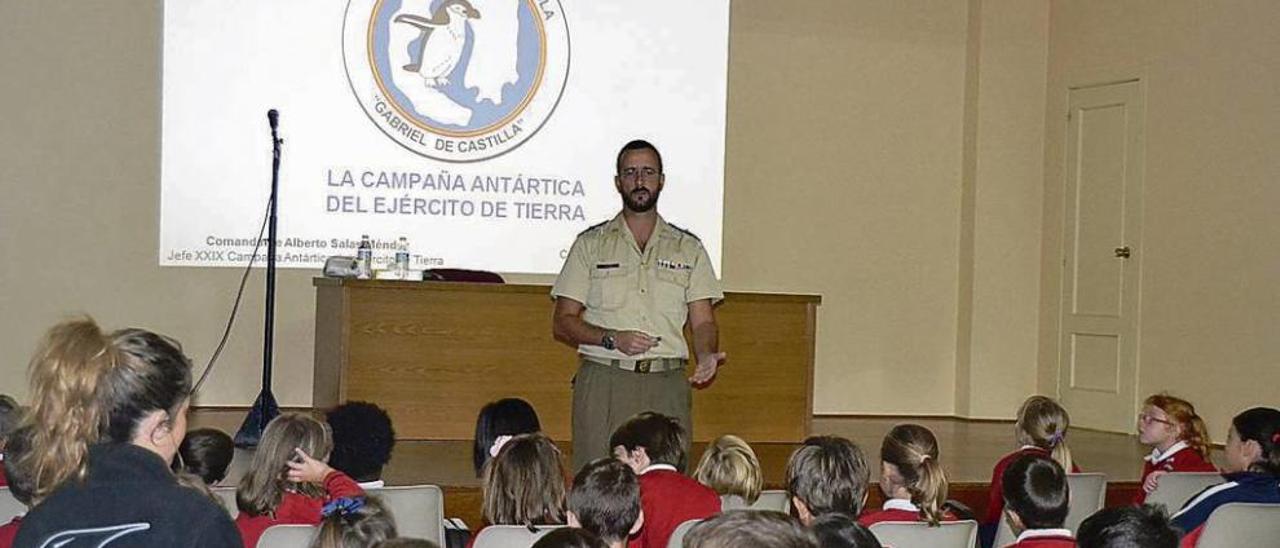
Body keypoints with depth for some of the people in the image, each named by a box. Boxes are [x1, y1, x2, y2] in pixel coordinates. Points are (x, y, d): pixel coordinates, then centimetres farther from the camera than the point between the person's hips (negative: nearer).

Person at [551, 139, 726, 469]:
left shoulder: (688, 248, 15)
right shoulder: (591, 244, 11)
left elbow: (703, 322, 10)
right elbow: (562, 323, 7)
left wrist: (707, 355, -12)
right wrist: (612, 339, -10)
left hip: (667, 384, 1)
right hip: (603, 381, -1)